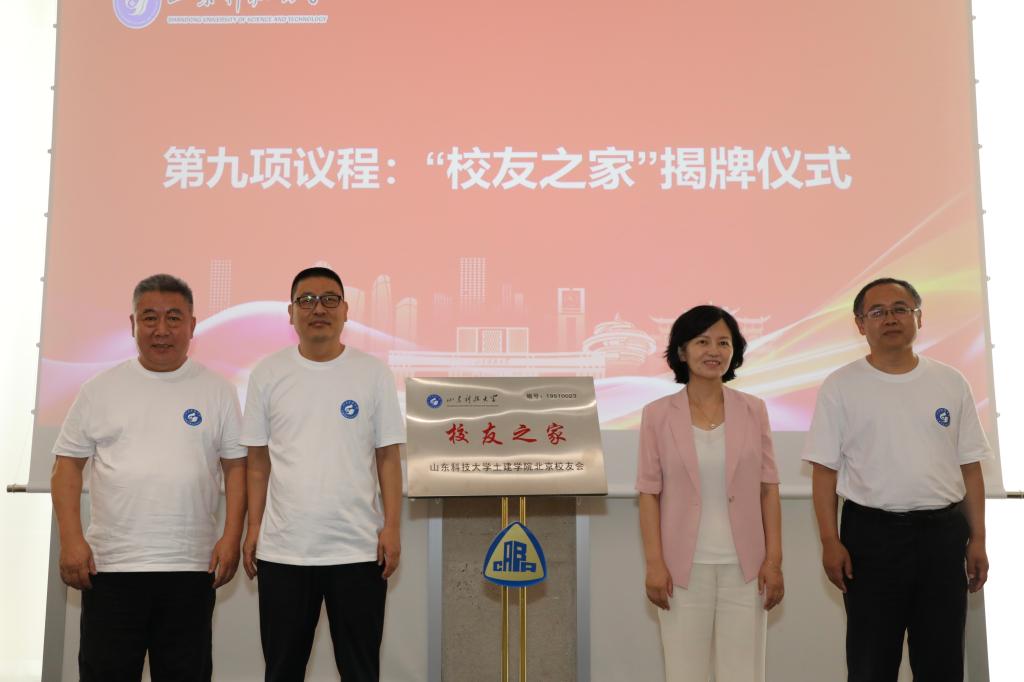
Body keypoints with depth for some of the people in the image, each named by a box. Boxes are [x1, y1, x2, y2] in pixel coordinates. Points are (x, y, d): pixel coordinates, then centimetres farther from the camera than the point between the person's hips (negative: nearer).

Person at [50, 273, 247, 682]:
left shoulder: (216, 391, 4)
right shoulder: (101, 390, 5)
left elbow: (236, 465, 4)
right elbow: (68, 465, 5)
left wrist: (231, 537, -5)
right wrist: (71, 539, -5)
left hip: (191, 568, 0)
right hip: (110, 566, 0)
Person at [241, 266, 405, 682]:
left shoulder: (373, 373, 0)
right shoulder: (268, 374, 3)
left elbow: (388, 457, 1)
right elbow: (258, 460, 6)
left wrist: (391, 527, -6)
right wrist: (253, 527, 1)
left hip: (358, 548, -1)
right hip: (282, 549, 1)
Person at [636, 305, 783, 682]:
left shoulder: (753, 410, 3)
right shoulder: (658, 414, -2)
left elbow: (768, 489, 4)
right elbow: (649, 493, -2)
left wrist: (774, 560, -1)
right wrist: (654, 563, -7)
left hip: (744, 566, 1)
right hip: (684, 567, -1)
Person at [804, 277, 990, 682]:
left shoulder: (951, 383, 6)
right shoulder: (841, 386, -2)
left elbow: (970, 466, 9)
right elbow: (825, 469, -3)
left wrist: (977, 539, 5)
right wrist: (830, 541, -9)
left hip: (944, 532, 3)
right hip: (872, 534, -2)